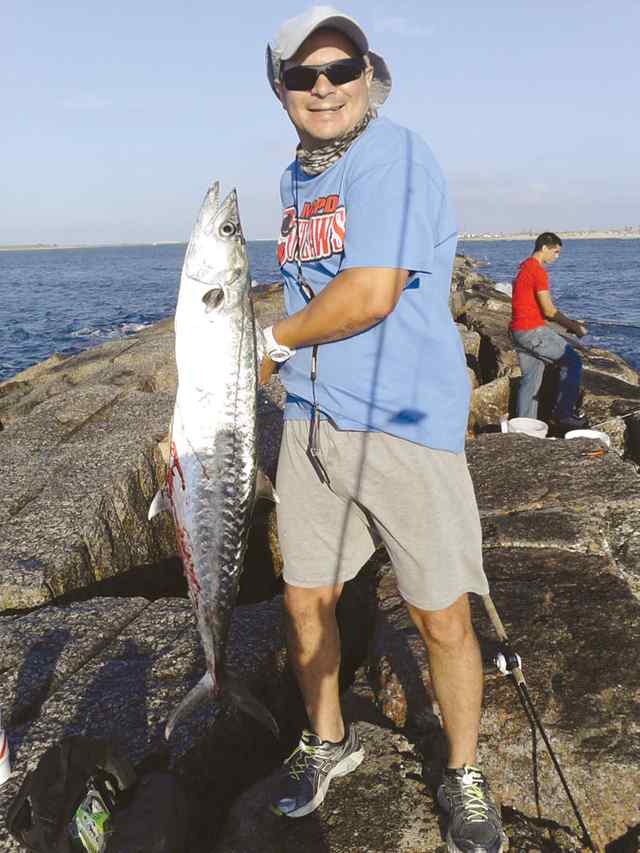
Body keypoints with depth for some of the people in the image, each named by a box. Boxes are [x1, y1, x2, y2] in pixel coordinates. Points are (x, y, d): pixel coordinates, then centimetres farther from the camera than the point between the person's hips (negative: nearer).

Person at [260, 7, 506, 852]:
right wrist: (285, 353, 10)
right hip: (311, 423, 7)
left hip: (407, 423, -7)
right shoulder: (296, 178, 16)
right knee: (305, 601, 14)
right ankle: (329, 741, 40)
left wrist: (275, 340, -5)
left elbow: (371, 296, -20)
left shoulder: (394, 154, -10)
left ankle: (464, 778, 29)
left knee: (443, 622, 3)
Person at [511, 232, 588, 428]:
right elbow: (549, 311, -15)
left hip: (518, 331, 10)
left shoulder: (523, 268, 17)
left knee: (530, 379, 12)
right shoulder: (538, 271, -14)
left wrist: (569, 323, 17)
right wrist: (574, 327, -3)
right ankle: (563, 413, 1)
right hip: (533, 331, -10)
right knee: (573, 362, 0)